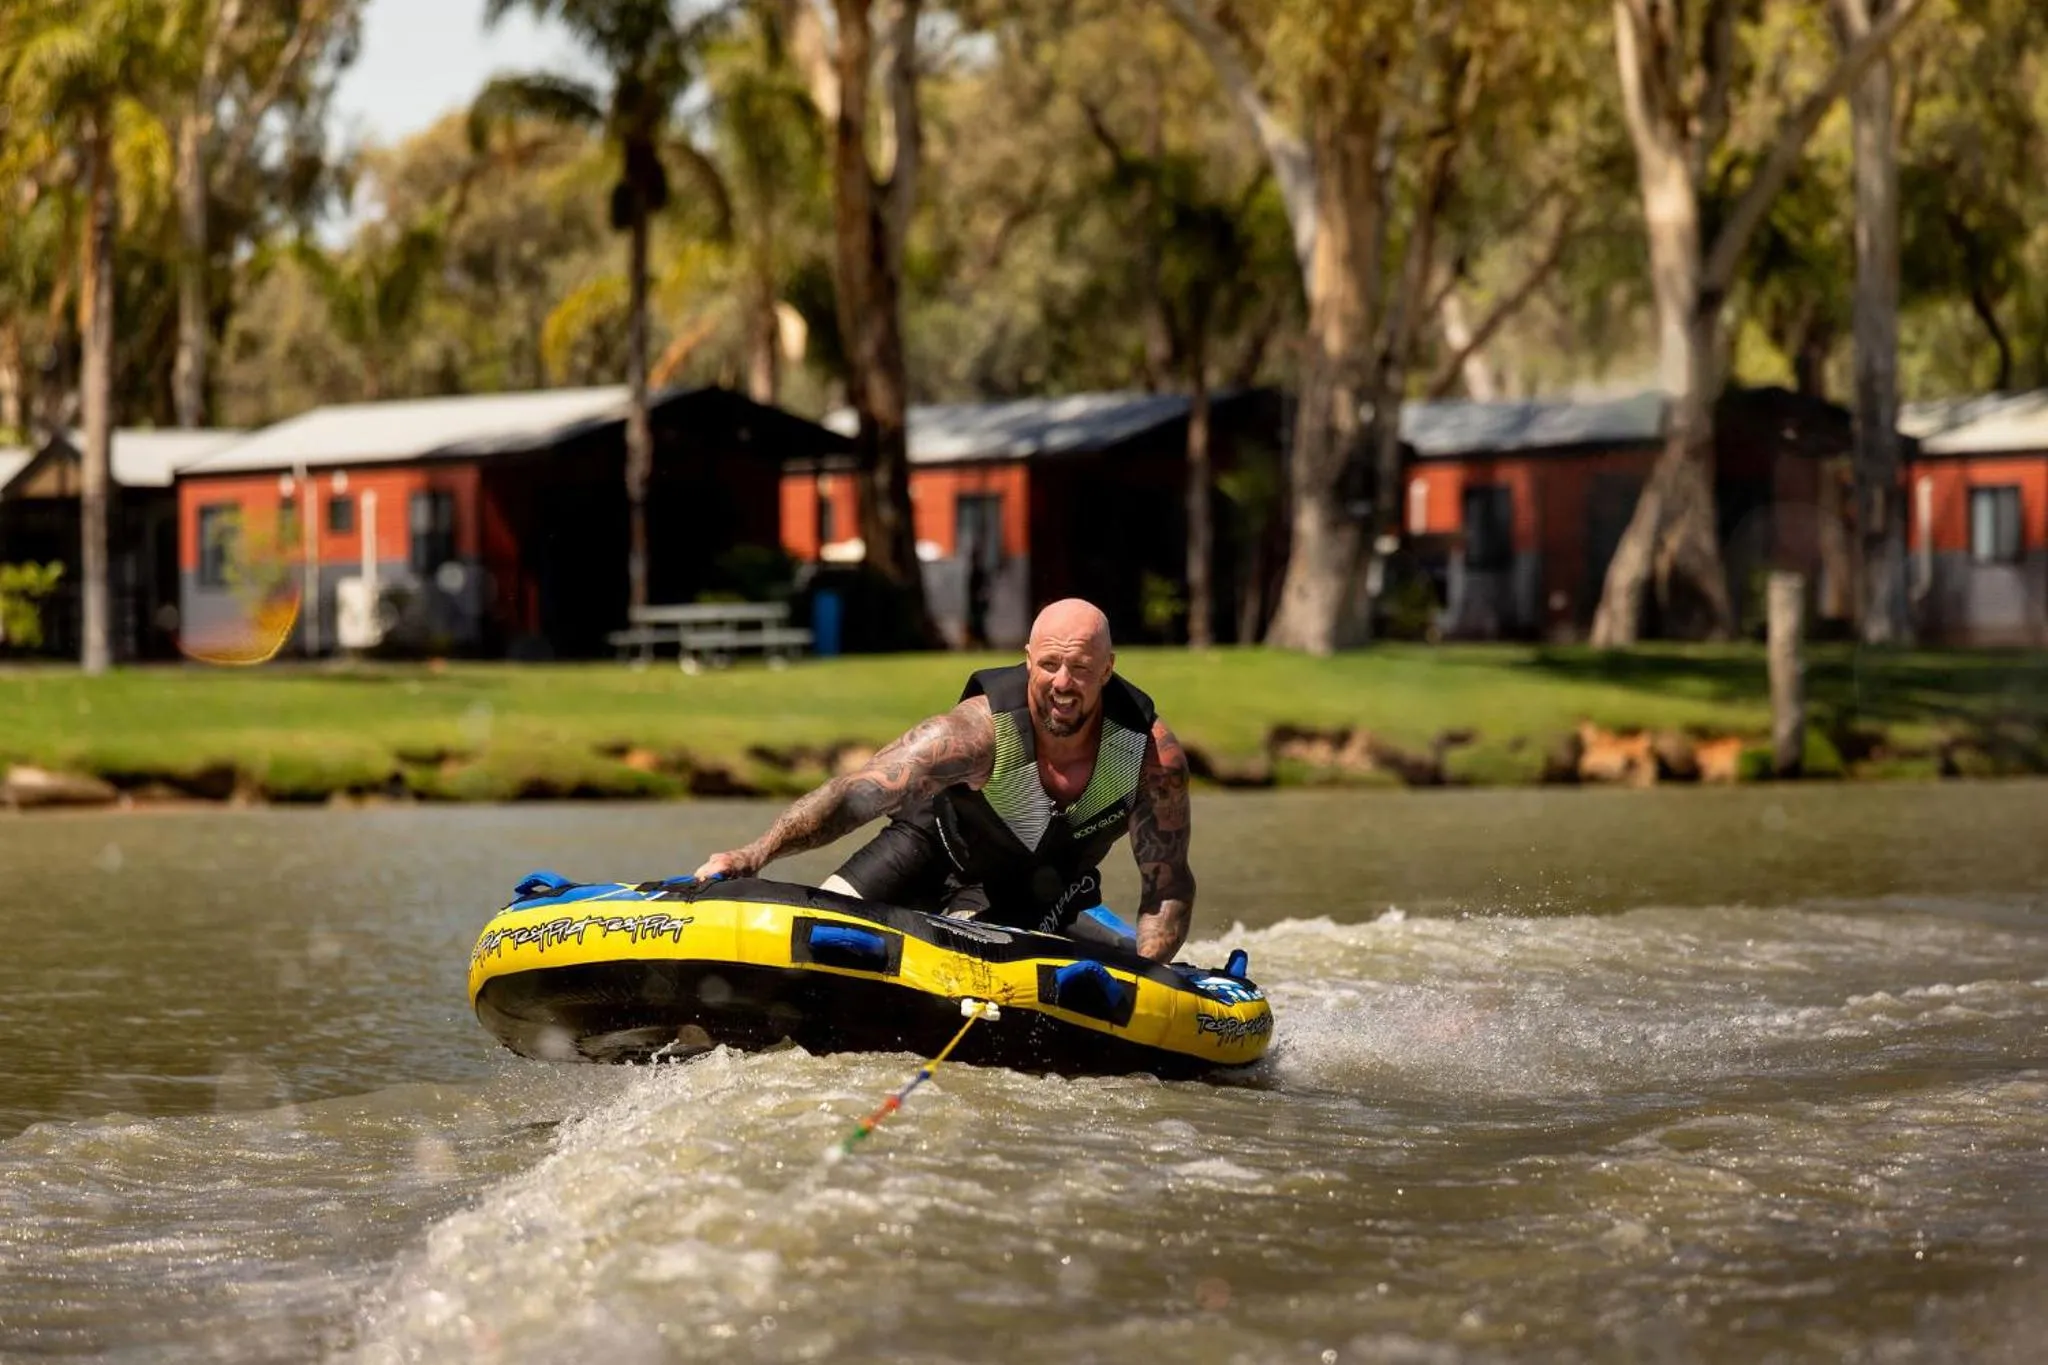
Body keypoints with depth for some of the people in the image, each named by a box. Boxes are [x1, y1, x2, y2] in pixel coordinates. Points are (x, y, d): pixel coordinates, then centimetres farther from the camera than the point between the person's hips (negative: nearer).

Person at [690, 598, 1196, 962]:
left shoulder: (1154, 754, -31)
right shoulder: (980, 730, -38)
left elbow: (1169, 885, -21)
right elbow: (855, 796, -41)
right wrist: (757, 853, -55)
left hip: (1045, 887, 1)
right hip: (939, 841, -1)